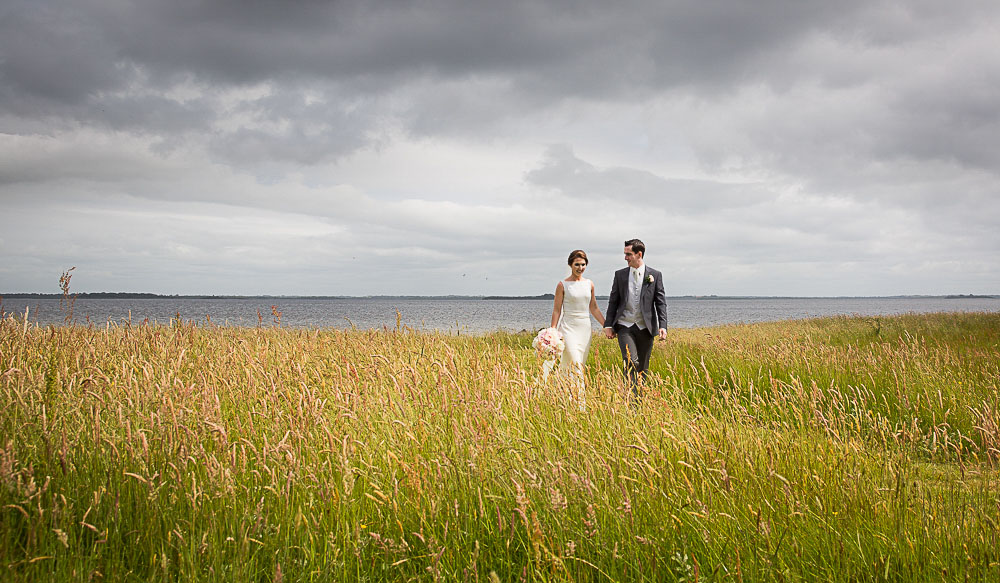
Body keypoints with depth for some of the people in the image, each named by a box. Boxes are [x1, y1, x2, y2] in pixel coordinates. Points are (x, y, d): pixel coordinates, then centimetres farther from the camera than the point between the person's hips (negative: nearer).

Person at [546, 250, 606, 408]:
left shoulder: (589, 284, 9)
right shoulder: (562, 285, -3)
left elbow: (593, 308, 17)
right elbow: (556, 310, -2)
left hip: (585, 329, 5)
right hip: (568, 328, -5)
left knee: (580, 365, 7)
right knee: (575, 365, -14)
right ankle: (580, 401, -17)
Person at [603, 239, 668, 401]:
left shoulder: (655, 275, 3)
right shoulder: (620, 275, 7)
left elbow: (661, 302, 2)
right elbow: (613, 301, 10)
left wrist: (662, 326, -9)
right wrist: (608, 325, 3)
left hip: (645, 327, 0)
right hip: (625, 326, 0)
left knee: (642, 368, 6)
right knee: (631, 362, -18)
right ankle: (632, 399, -19)